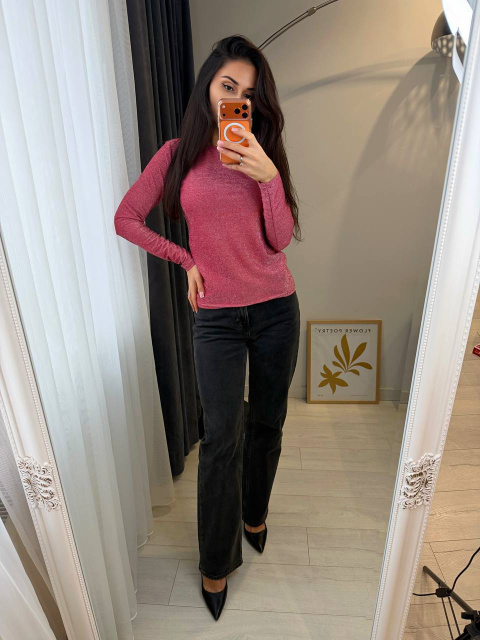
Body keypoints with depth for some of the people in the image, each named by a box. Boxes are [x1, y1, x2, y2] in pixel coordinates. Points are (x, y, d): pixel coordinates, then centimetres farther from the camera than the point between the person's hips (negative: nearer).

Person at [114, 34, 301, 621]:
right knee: (222, 437, -1)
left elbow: (280, 240, -3)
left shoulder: (264, 155, 7)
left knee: (267, 424, 14)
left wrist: (269, 176, -16)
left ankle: (254, 513, 43)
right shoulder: (178, 154, 3)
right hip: (217, 315, -2)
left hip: (276, 308, 3)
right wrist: (186, 260, 1)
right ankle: (216, 563, 24)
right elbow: (126, 219, 5)